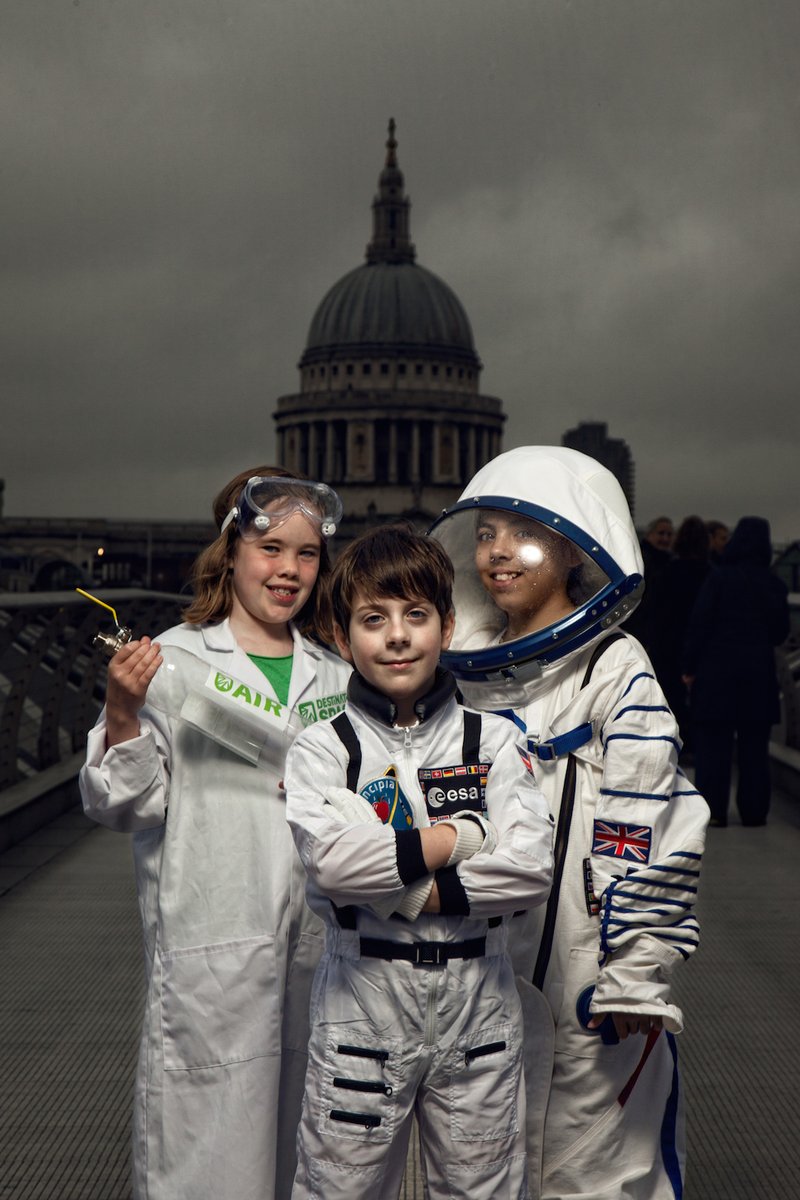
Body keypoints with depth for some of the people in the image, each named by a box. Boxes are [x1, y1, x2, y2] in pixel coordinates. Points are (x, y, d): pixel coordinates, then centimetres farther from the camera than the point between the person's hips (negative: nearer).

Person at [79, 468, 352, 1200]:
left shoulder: (336, 677, 13)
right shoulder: (172, 661, -2)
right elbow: (123, 807, -5)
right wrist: (122, 718, -20)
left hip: (318, 942, 5)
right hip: (211, 943, -5)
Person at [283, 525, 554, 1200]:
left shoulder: (493, 740, 2)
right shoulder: (322, 750, -3)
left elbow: (534, 866, -10)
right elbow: (332, 861, -21)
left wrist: (407, 889, -16)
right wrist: (463, 836, -14)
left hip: (477, 1009, 2)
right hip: (362, 1008, -1)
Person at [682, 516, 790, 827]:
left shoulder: (719, 577, -7)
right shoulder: (775, 585, 2)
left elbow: (699, 623, -9)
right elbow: (781, 632, 9)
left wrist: (690, 667, -4)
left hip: (717, 669, -3)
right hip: (759, 672, 3)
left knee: (713, 743, 3)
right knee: (754, 747, 9)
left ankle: (713, 809, 2)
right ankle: (753, 810, 11)